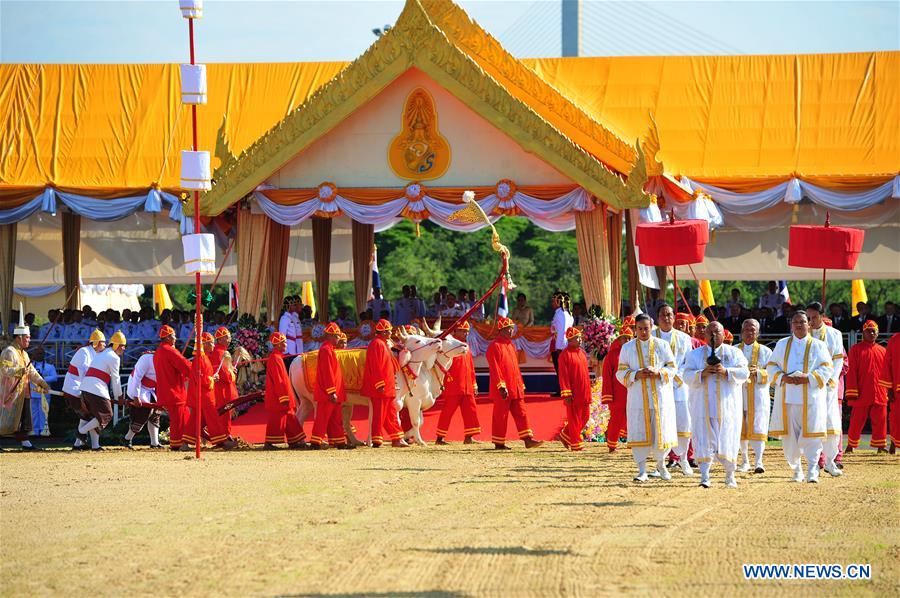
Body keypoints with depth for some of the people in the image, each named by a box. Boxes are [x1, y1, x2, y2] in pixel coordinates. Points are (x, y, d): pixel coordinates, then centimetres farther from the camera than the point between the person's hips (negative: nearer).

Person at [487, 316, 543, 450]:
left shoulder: (511, 345, 18)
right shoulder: (495, 346, -9)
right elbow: (495, 368, -16)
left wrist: (521, 385, 19)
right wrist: (501, 386, -22)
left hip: (515, 388, 8)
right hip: (503, 391, -8)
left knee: (521, 413, 3)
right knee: (500, 415, -1)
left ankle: (528, 439, 0)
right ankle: (499, 443, 5)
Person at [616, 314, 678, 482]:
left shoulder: (662, 346, 5)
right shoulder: (628, 348, 6)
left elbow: (672, 369, 3)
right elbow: (621, 373, 4)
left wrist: (657, 372, -16)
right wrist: (636, 375, -15)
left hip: (660, 396, 0)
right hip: (638, 397, 0)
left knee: (661, 431, 1)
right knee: (639, 434, -7)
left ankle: (661, 464, 25)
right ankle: (642, 471, -4)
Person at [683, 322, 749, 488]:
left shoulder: (734, 353, 10)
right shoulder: (695, 354, 12)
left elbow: (744, 373, -2)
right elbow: (687, 375, 2)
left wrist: (726, 371, -17)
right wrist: (702, 373, -17)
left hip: (727, 404, 0)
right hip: (704, 404, 0)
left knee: (728, 439, -1)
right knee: (705, 440, -8)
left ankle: (730, 475, 13)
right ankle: (704, 476, -10)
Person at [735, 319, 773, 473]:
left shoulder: (765, 352, 7)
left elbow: (772, 374, 1)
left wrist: (758, 372, -18)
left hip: (758, 395, -2)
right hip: (738, 395, 2)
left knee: (757, 428, -12)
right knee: (741, 429, 5)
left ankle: (759, 461, -20)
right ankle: (745, 461, 17)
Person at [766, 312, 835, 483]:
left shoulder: (817, 346, 6)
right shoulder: (782, 345, 14)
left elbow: (827, 368, 0)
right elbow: (771, 366, 11)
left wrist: (809, 378, -15)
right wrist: (783, 377, -9)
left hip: (810, 397, -2)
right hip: (787, 397, 2)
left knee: (810, 433, -10)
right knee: (789, 435, 1)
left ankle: (812, 470, -9)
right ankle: (796, 469, 14)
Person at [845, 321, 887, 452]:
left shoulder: (883, 351, 12)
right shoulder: (856, 349, 1)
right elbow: (851, 372, -4)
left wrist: (888, 391, 9)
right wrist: (852, 392, -10)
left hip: (879, 394, 3)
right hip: (861, 394, -3)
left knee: (880, 421, 1)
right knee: (857, 421, 1)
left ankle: (880, 446, 6)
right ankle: (850, 445, 12)